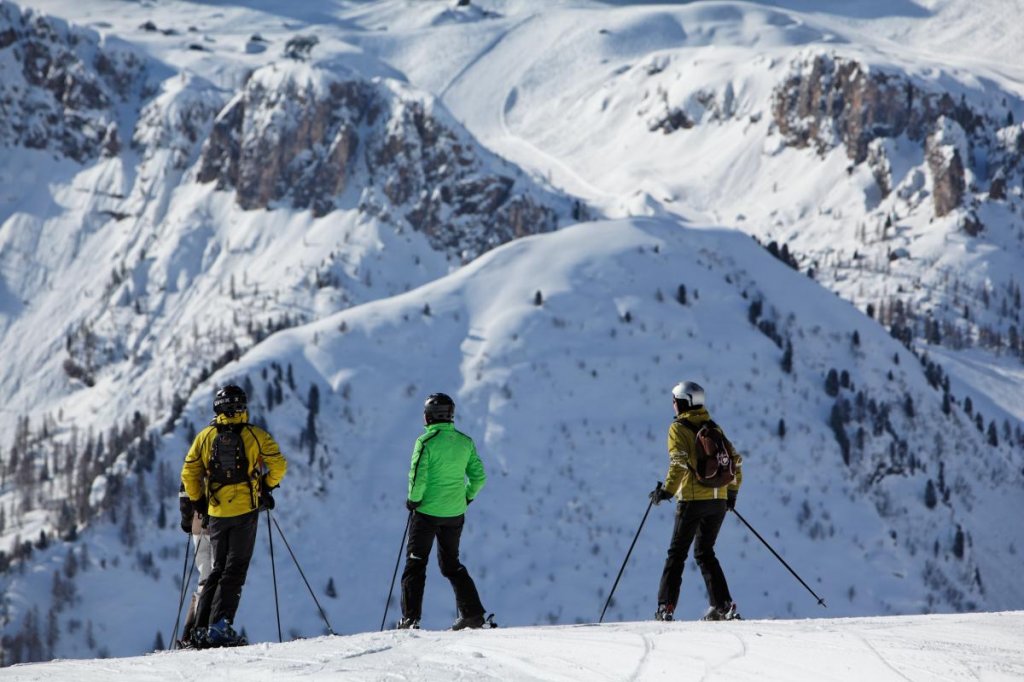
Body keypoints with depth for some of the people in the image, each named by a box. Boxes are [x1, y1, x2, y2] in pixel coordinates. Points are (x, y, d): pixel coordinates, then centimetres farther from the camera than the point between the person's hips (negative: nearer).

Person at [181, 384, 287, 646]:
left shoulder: (204, 437, 3)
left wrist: (198, 501, 17)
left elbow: (189, 473, 4)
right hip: (245, 510, -3)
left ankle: (201, 627, 7)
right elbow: (278, 464, -7)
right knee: (235, 568, 0)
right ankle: (220, 623, -13)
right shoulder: (255, 435, -4)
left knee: (218, 568, 14)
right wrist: (267, 486, 11)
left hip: (216, 513, 3)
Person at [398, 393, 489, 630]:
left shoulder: (426, 442, -14)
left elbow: (418, 478, -20)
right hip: (455, 513, 5)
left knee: (415, 564, 5)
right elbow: (478, 477, 3)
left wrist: (413, 500, -3)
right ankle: (473, 613, 12)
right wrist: (466, 497, 17)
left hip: (426, 511, -5)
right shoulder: (465, 442, 2)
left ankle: (410, 618, -3)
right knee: (451, 563, 19)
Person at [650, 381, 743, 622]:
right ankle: (723, 606, 5)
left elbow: (679, 463, -17)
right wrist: (732, 491, 20)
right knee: (705, 553, 16)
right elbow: (735, 459, 13)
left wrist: (667, 490, -10)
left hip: (693, 500, -5)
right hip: (719, 500, 5)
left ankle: (666, 607, -4)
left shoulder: (678, 428, -4)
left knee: (677, 553, 2)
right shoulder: (713, 427, 14)